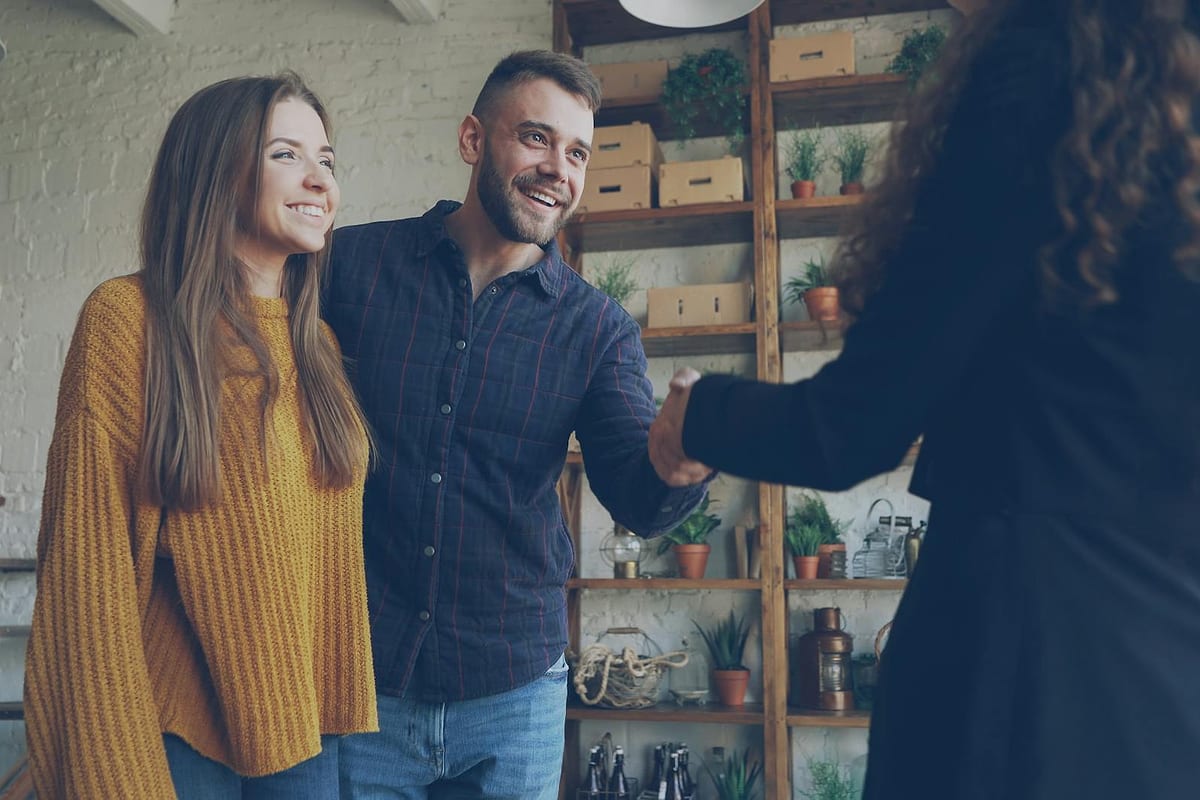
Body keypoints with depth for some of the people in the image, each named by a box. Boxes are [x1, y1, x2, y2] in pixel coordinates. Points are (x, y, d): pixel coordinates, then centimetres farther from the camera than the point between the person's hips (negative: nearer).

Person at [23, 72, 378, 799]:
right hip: (173, 732, -5)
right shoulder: (129, 317, -11)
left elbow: (331, 539, 10)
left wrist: (340, 701, 7)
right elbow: (88, 561, -12)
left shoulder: (318, 345, 7)